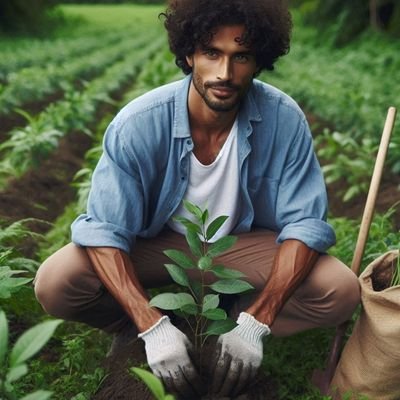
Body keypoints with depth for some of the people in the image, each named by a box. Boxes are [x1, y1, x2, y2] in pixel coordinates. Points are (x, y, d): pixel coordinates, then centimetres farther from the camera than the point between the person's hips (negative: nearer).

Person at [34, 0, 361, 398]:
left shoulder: (284, 119, -22)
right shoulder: (138, 123, -25)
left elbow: (304, 223, -19)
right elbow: (105, 230, -24)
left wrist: (255, 321, -31)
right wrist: (153, 325, -36)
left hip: (241, 244, 1)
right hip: (156, 244, -1)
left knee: (341, 291, -22)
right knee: (54, 284, -25)